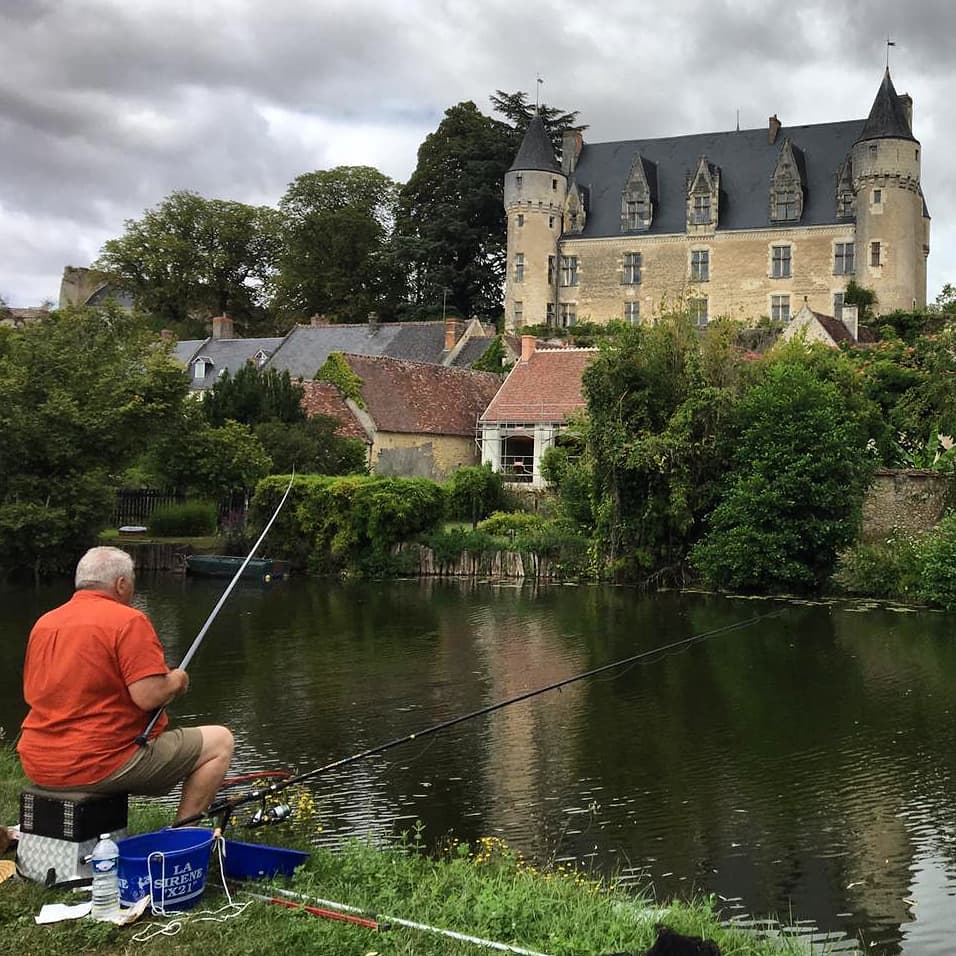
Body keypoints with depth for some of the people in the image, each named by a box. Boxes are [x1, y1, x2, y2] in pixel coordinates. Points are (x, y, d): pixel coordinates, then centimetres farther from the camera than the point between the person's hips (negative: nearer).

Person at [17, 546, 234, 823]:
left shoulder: (43, 622, 10)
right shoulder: (129, 621, -13)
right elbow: (149, 696, -21)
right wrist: (177, 680, 1)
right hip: (101, 765, -8)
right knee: (219, 741, 3)